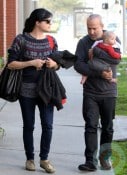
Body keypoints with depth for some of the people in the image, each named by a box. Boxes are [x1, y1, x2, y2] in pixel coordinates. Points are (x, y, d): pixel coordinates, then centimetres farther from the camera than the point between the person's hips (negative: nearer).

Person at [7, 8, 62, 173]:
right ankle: (30, 158, 21)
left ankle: (44, 159, 13)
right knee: (29, 126, 8)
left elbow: (58, 65, 11)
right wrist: (31, 63, -19)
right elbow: (11, 63, -9)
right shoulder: (21, 39, -8)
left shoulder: (51, 40, 4)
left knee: (48, 125, -1)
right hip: (27, 89, -3)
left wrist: (54, 64, -12)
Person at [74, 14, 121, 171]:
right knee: (91, 126, -8)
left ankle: (105, 157, 26)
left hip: (109, 92, 1)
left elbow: (117, 59, -16)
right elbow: (78, 65, -12)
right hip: (90, 92, -1)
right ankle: (91, 161, -8)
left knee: (107, 127, 10)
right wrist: (100, 74, -21)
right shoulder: (83, 42, -1)